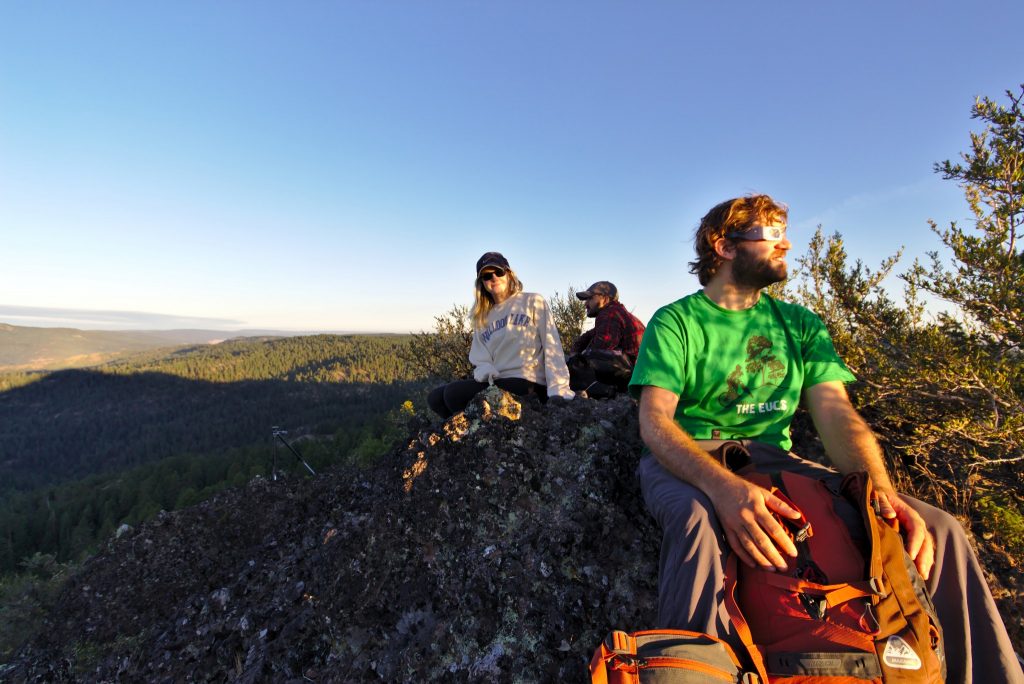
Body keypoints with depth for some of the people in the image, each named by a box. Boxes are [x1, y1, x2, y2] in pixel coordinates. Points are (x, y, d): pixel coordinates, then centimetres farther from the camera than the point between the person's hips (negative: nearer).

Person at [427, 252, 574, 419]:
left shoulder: (533, 302, 3)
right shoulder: (482, 317, 19)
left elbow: (552, 346, -6)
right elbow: (480, 357, 13)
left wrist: (559, 390, -17)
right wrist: (485, 368, -13)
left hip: (529, 384, -6)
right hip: (497, 382, 7)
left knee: (453, 393, -20)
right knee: (435, 398, -1)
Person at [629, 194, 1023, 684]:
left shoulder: (800, 324, 15)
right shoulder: (674, 322, -1)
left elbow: (837, 415, 4)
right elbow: (655, 420, -14)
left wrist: (881, 491, -18)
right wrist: (724, 486, -34)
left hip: (773, 458, 5)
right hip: (687, 460, -4)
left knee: (935, 528, -13)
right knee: (699, 520, -39)